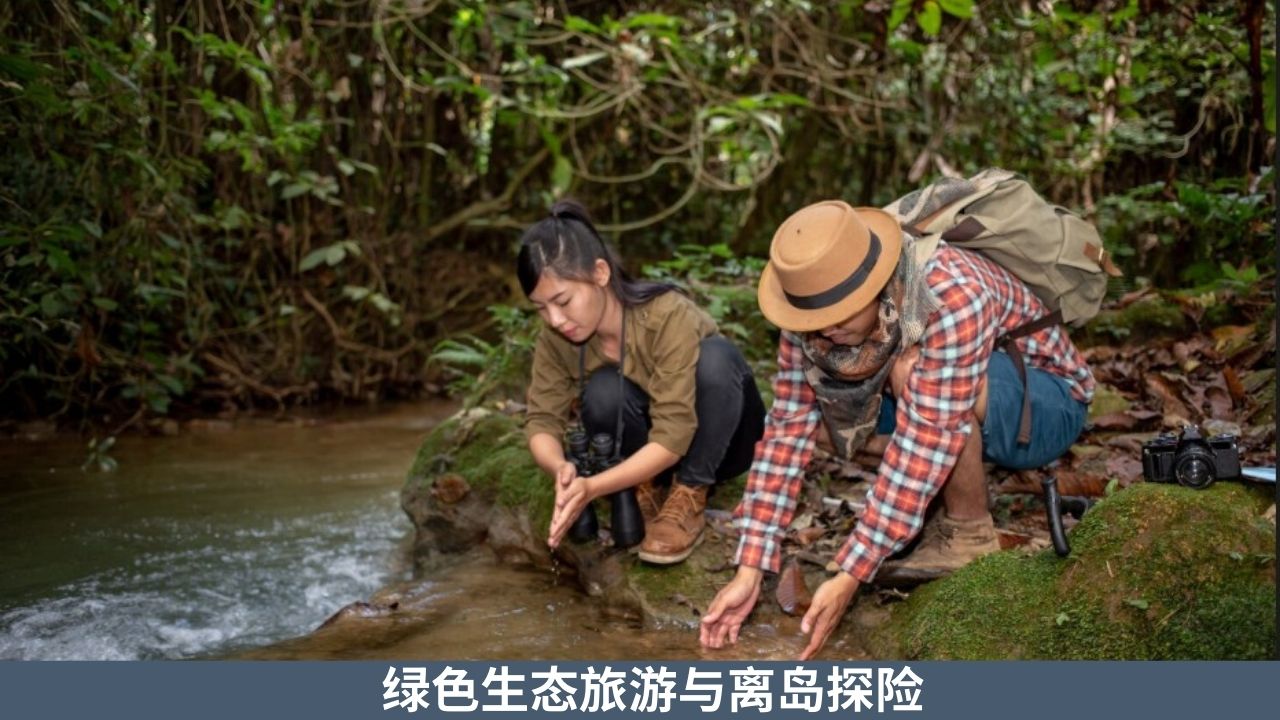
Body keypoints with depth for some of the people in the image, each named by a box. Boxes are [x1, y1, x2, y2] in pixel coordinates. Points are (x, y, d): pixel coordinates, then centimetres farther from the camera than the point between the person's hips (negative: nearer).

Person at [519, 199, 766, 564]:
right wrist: (561, 469, -41)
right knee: (604, 391, -30)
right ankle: (644, 488, -4)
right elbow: (542, 420, -18)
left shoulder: (668, 316, -33)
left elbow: (673, 436, -35)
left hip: (715, 439, -2)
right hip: (640, 451, 3)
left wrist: (592, 487, -45)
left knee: (715, 356, -33)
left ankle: (690, 495, -17)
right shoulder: (556, 337, -18)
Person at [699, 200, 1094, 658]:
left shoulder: (953, 297, -36)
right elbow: (789, 429, -18)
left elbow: (924, 441, -38)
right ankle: (958, 496, 1)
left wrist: (850, 577, -39)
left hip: (1044, 405, -6)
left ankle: (969, 531, -12)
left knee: (912, 373, -34)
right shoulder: (817, 302, -19)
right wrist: (749, 571, -23)